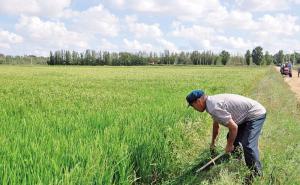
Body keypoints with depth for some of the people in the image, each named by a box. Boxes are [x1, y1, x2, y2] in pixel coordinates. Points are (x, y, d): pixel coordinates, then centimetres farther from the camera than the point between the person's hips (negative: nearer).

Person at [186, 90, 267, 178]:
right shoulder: (212, 102, 8)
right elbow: (216, 125, 27)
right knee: (231, 138, 15)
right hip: (247, 115, 11)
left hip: (256, 114, -11)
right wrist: (213, 143, 41)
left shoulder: (214, 107, -25)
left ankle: (257, 175, -8)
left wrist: (229, 145, -7)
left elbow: (234, 127, -24)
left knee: (248, 145, -20)